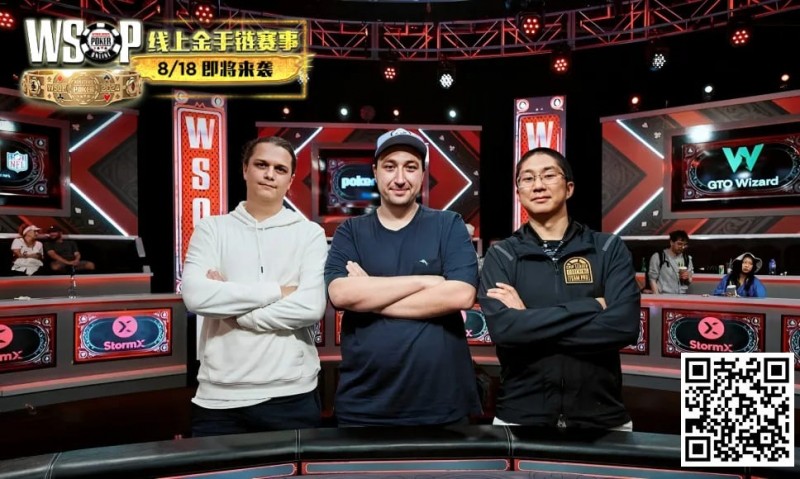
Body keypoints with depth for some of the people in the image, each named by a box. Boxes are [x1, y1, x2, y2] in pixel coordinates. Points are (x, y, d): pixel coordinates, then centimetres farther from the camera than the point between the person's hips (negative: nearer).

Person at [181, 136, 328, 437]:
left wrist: (228, 305, -9)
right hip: (218, 397, 1)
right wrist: (277, 291, -12)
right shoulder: (211, 229, 5)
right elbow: (195, 296, -11)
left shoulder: (310, 233, 1)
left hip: (291, 396, -1)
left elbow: (312, 307, -12)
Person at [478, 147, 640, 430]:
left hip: (602, 418, 1)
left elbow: (624, 326, -14)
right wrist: (591, 307, -14)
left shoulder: (609, 249, 0)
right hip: (520, 418, 0)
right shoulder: (501, 256, -1)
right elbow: (502, 329, -17)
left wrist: (529, 321, -14)